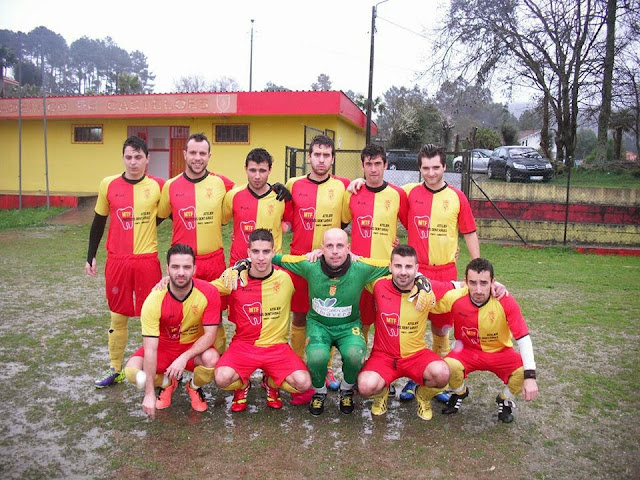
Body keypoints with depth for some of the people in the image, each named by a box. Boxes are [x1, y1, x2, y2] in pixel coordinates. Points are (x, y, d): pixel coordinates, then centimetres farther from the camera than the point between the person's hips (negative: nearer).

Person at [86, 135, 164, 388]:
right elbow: (99, 222, 10)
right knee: (118, 317, 13)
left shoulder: (158, 186, -3)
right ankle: (115, 369, 27)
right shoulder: (108, 185, 2)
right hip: (116, 261, 2)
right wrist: (90, 257, 11)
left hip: (147, 261, -1)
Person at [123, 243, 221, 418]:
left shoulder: (209, 292, -24)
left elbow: (210, 335, -20)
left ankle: (194, 387, 4)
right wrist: (149, 393, -27)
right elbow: (150, 349, -25)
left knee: (212, 359, -33)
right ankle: (167, 384, 10)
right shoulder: (154, 300, -25)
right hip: (163, 346, 1)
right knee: (132, 371, -25)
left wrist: (184, 357, -35)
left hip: (195, 346, 0)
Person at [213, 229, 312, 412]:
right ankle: (242, 386, 12)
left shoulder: (286, 277, -7)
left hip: (277, 347, 0)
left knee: (303, 383, -21)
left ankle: (271, 383, 15)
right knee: (222, 378, -28)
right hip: (243, 344, 0)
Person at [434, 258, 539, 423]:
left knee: (523, 373, -27)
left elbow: (523, 339, -22)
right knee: (450, 365, -31)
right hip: (467, 351, 0)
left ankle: (505, 399, 10)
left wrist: (530, 376, -31)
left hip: (500, 352, 0)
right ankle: (460, 393, 8)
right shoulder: (454, 298, -22)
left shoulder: (506, 302, -24)